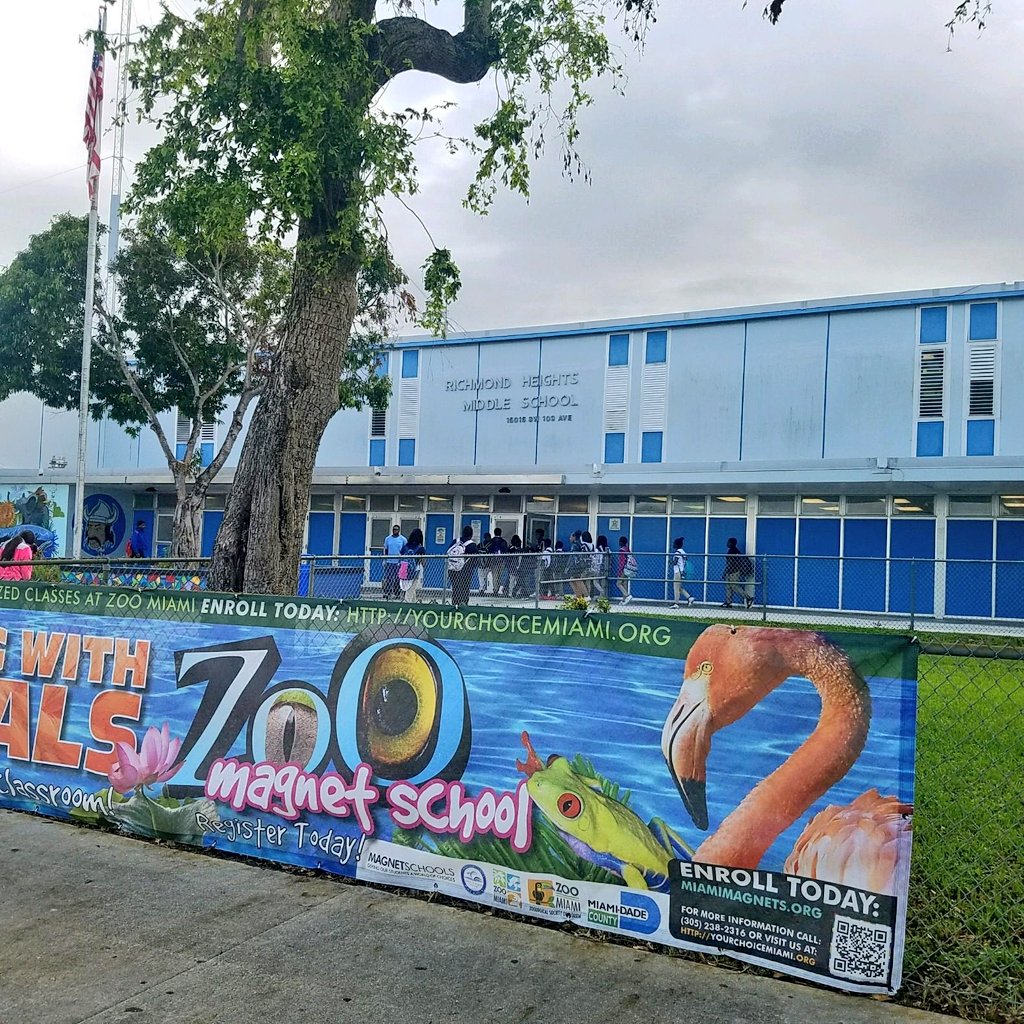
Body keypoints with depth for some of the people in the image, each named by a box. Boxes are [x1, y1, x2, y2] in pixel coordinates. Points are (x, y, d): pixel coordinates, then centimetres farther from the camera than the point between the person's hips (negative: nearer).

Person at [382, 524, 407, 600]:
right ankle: (388, 593, 6)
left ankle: (397, 594, 9)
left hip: (398, 562, -2)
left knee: (397, 579, 2)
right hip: (389, 562, 2)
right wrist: (385, 560, 6)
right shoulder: (387, 539, 9)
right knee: (388, 579, 0)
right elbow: (385, 550, 13)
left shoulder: (403, 539, 2)